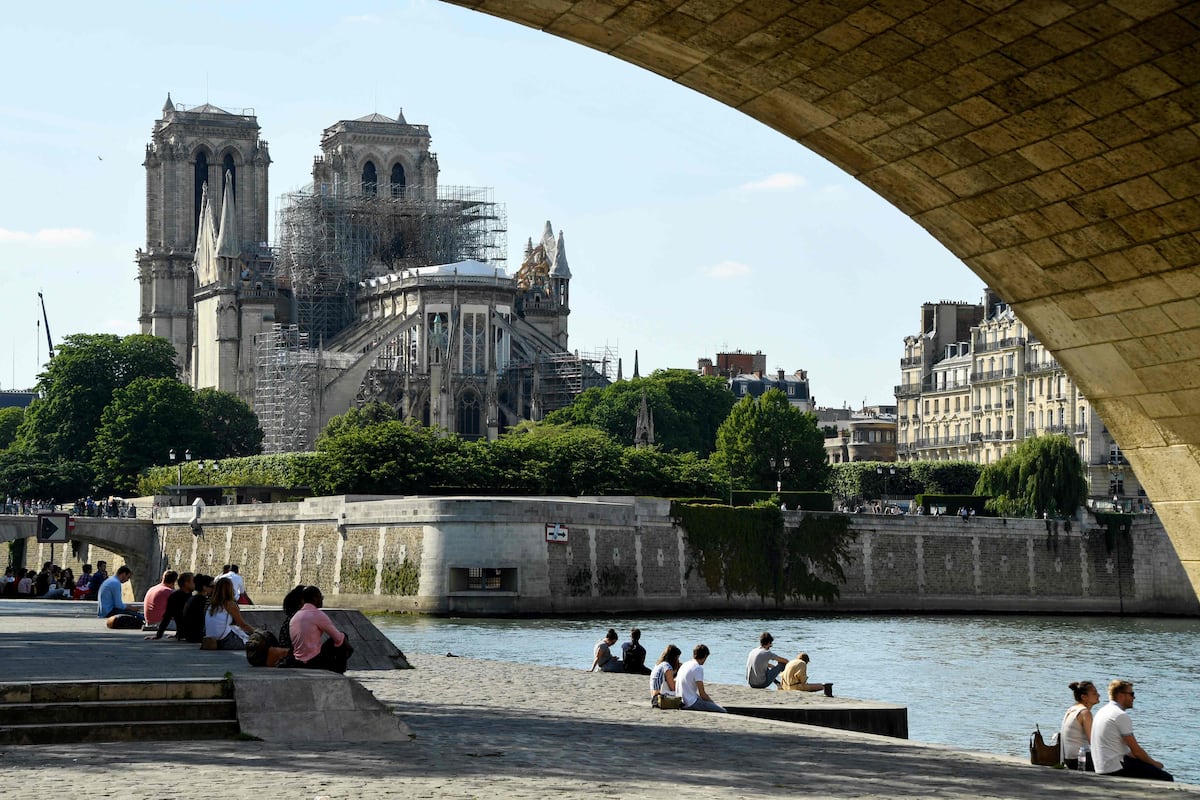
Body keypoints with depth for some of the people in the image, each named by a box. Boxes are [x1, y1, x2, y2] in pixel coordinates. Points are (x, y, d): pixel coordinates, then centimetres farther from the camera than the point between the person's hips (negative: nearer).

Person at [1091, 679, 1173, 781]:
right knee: (1166, 778, -9)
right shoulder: (1121, 715, -14)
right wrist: (1154, 763, 4)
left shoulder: (1101, 712, 16)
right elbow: (1136, 750, -13)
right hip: (1116, 768, -10)